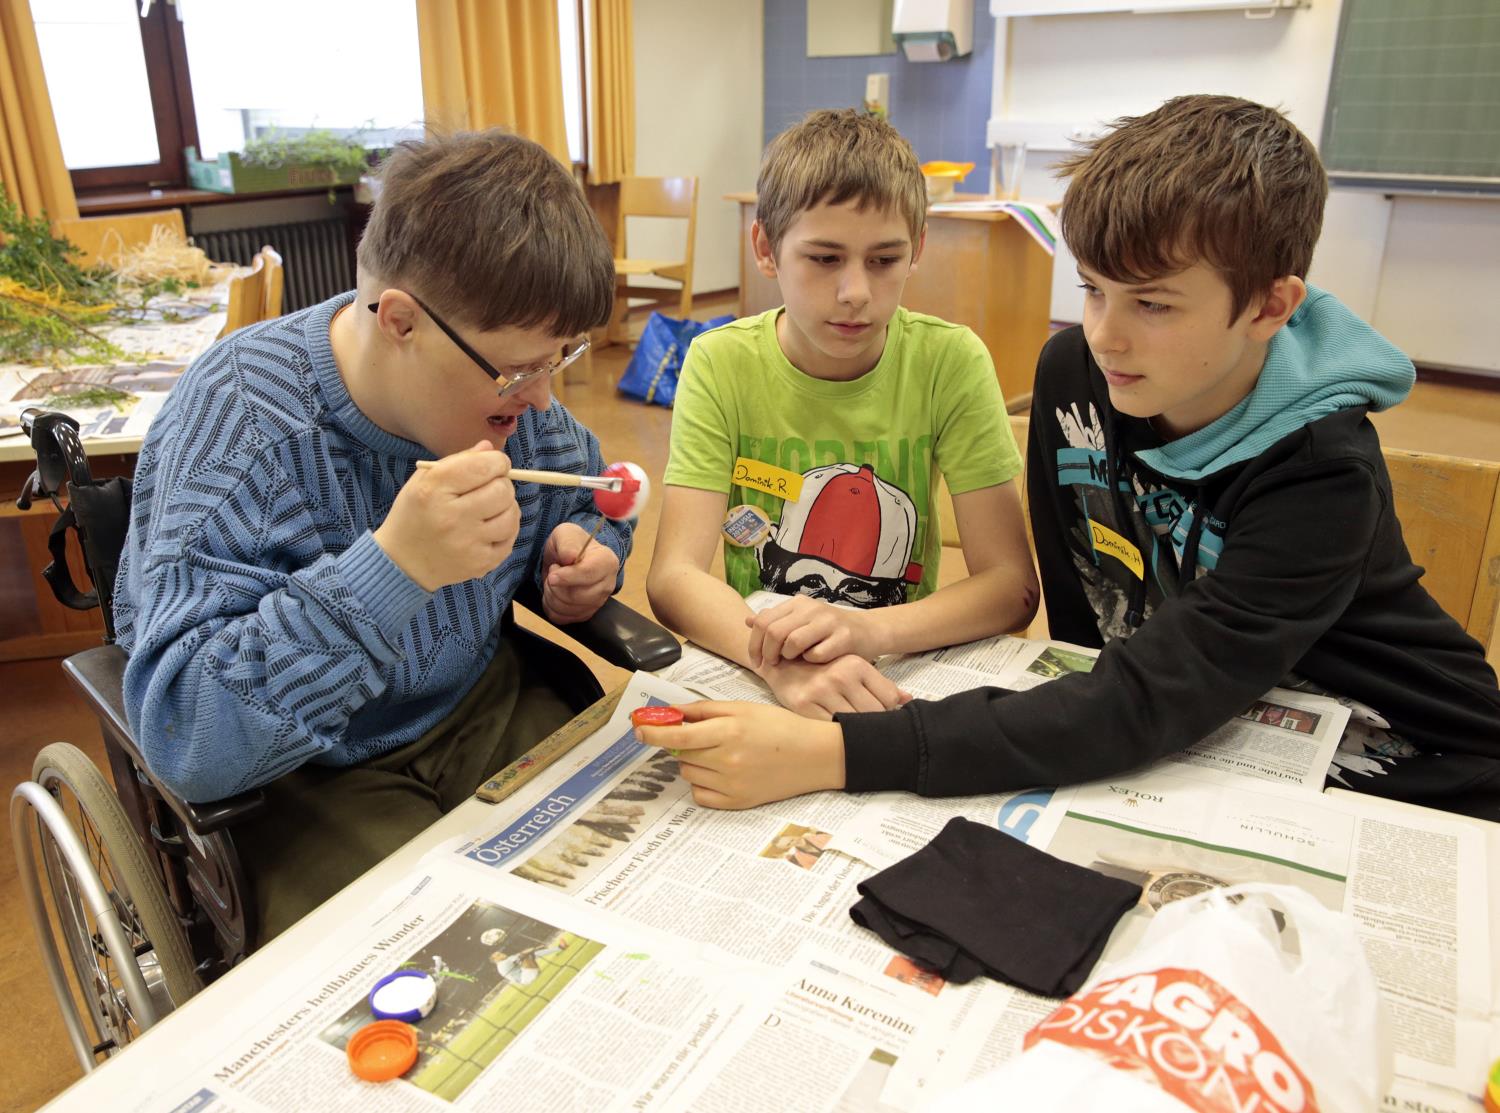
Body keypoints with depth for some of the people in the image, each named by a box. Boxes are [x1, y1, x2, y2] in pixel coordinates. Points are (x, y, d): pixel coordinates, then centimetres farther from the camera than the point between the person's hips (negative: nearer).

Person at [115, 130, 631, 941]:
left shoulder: (501, 373, -7)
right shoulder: (234, 426, -26)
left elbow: (585, 489, 14)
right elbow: (184, 738, -31)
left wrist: (577, 555, -10)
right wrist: (393, 566, -43)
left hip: (489, 712, 6)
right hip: (315, 779, -5)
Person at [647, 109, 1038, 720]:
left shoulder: (951, 361, -9)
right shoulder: (721, 364, -8)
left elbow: (1013, 585, -11)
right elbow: (673, 576, -16)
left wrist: (868, 630, -29)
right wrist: (779, 660, -36)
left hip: (903, 674, 0)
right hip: (753, 674, 0)